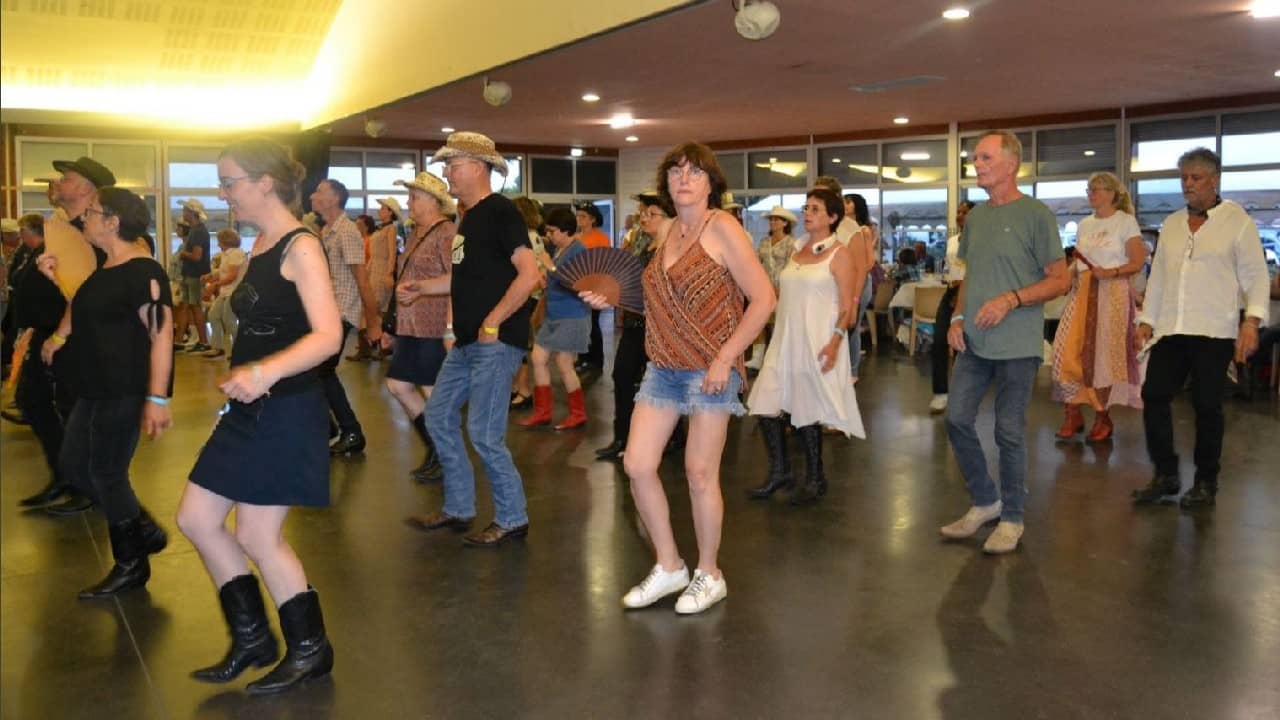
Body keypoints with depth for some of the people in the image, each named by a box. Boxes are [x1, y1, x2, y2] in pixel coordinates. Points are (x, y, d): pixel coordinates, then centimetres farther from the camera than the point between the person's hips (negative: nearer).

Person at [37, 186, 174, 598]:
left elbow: (161, 335, -24)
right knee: (72, 466, 15)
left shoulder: (142, 271, -18)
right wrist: (58, 277, 14)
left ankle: (131, 566, 17)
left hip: (126, 391, -10)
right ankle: (143, 530, 26)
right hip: (95, 389, 10)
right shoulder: (105, 270, 13)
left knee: (106, 475, 0)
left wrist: (157, 398, -28)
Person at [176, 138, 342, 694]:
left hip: (286, 411, -9)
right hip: (248, 409, 9)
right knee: (195, 519, 11)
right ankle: (252, 638, 26)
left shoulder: (301, 247, -15)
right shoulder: (260, 246, 12)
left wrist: (266, 371, -38)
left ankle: (310, 649, 19)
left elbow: (328, 336, -25)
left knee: (257, 535, -2)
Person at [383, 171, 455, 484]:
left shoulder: (446, 233, -12)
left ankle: (445, 459, 12)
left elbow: (458, 280, -23)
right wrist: (394, 327, 25)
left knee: (434, 395, -3)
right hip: (410, 328, 10)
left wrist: (421, 287, -35)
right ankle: (434, 447, 25)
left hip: (434, 329, -10)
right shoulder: (416, 234, 17)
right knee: (398, 385, 13)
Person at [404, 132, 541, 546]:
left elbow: (529, 275, -21)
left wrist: (492, 324, -20)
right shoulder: (469, 217, 17)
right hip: (467, 341, 10)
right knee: (439, 418, 14)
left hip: (495, 341, -10)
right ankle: (458, 509, 27)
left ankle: (512, 519, 10)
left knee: (484, 434, -7)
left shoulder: (500, 212, -11)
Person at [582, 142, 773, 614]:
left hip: (709, 370, -7)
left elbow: (763, 299, -14)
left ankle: (709, 576, 22)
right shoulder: (666, 231, 10)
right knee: (636, 465, 2)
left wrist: (725, 359, -17)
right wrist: (613, 300, 6)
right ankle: (668, 567, 21)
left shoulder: (722, 228, -11)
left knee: (700, 473, 1)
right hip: (663, 368, 7)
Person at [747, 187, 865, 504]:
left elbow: (847, 305, -11)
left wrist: (836, 341, -21)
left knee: (808, 412, -1)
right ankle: (779, 472, 18)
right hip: (785, 338, 7)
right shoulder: (798, 250, 14)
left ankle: (815, 480, 17)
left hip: (818, 341, -6)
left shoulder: (840, 253, -5)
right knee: (767, 405, 2)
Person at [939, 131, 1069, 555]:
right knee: (957, 420, 6)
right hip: (973, 343, 6)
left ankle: (1011, 518, 17)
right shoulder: (975, 217, 12)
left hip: (1017, 345, -6)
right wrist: (958, 317, 5)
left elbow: (1060, 280, -7)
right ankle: (985, 501, 25)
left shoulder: (1035, 214, -7)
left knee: (1009, 431, 0)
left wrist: (1011, 299, -19)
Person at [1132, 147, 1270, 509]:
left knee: (1207, 406, 1)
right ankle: (1166, 475, 12)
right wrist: (1146, 320, 13)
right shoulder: (1171, 224, 14)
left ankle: (1206, 483, 15)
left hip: (1214, 332, -5)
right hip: (1170, 330, 5)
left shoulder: (1237, 221, 0)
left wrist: (1252, 320, -14)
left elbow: (1256, 276, -3)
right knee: (1153, 396, -1)